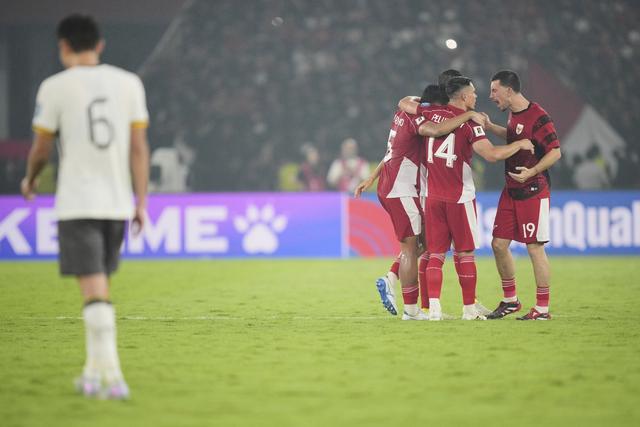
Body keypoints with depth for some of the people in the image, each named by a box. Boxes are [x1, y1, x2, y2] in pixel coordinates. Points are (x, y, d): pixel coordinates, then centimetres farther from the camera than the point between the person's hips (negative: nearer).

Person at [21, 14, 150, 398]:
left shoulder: (56, 87, -3)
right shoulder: (129, 83, 6)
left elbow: (41, 151, 3)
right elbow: (139, 147, 4)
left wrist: (30, 180, 23)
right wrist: (141, 202, 7)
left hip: (77, 204, -4)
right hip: (118, 203, 4)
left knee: (95, 290, -8)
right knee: (100, 288, 17)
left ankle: (112, 377, -17)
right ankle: (94, 373, 23)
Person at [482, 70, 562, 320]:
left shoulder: (537, 116, -17)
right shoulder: (513, 114, 9)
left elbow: (555, 152, -17)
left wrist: (532, 172, -28)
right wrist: (489, 126, 23)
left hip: (533, 192, -8)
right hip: (511, 191, 9)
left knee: (535, 248, -5)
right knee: (499, 244, 7)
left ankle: (542, 309, 2)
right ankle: (510, 300, 21)